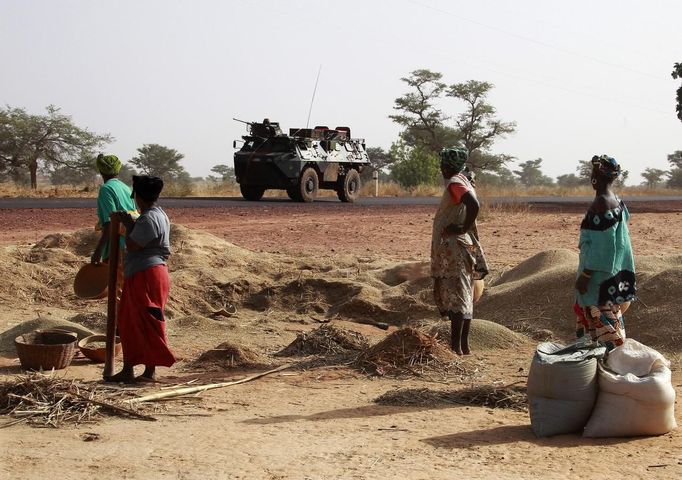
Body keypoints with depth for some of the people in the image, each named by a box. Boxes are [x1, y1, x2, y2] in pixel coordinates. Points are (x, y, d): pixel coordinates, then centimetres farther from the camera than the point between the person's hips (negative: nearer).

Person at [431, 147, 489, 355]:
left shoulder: (455, 183, -15)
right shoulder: (462, 180, 14)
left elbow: (474, 205, -30)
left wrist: (463, 228, -20)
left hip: (454, 247, -10)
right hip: (462, 245, 10)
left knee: (455, 295, -9)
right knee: (464, 295, 12)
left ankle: (455, 346, -9)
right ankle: (464, 344, 18)